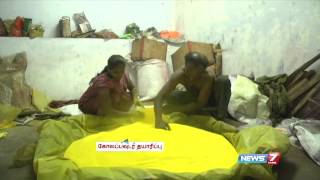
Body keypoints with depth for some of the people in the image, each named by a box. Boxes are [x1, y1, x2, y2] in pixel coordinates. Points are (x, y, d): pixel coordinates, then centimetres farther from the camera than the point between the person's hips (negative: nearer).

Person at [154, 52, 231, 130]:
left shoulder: (207, 78, -36)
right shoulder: (180, 74, -32)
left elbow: (199, 104, -33)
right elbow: (159, 96, -38)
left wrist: (174, 109, -37)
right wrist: (159, 120, -53)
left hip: (211, 99, -3)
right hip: (194, 98, 3)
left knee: (224, 80, -32)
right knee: (169, 96, -24)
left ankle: (221, 117, -21)